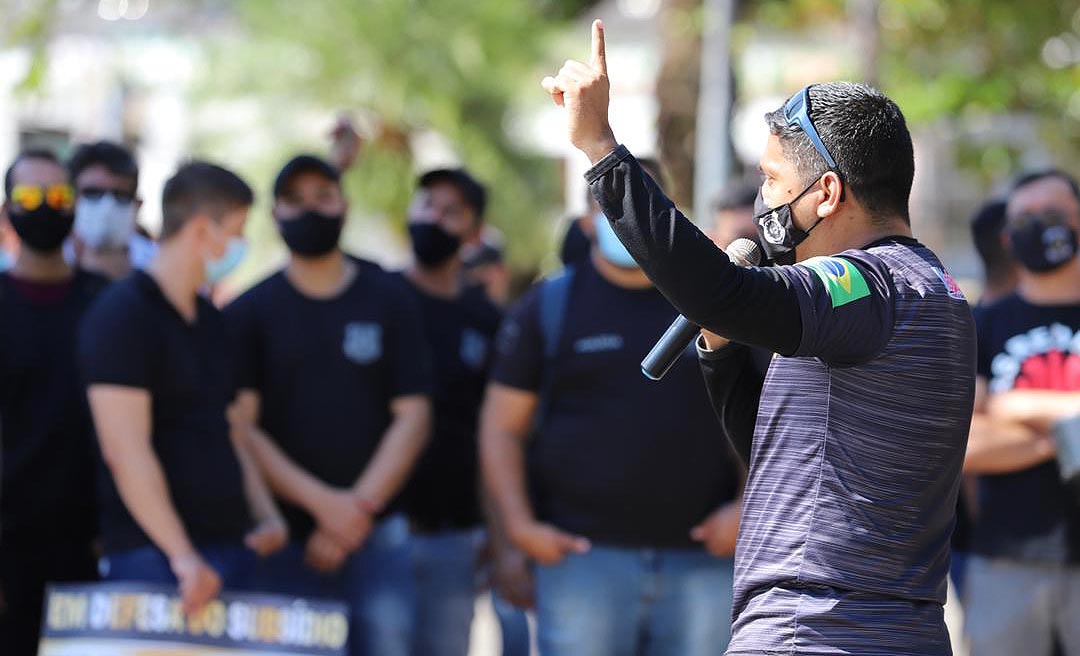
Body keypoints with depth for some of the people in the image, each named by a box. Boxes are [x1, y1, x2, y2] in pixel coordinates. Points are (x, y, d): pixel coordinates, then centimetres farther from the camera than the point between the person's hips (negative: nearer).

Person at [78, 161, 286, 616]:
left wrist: (266, 516, 11)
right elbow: (126, 451, -18)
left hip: (231, 545, 8)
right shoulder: (123, 316, -10)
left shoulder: (210, 321, 17)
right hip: (155, 556, -8)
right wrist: (183, 556, -22)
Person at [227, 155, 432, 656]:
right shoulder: (249, 312, 6)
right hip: (285, 539, -1)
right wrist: (322, 502, -11)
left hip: (374, 535, 1)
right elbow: (240, 426, -2)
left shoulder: (388, 301, 10)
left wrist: (360, 507, -6)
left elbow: (412, 417, 5)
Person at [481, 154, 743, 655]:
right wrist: (520, 524, -7)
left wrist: (750, 506, -2)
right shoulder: (548, 308, 6)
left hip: (702, 560, 2)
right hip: (584, 557, -2)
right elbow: (502, 427, 5)